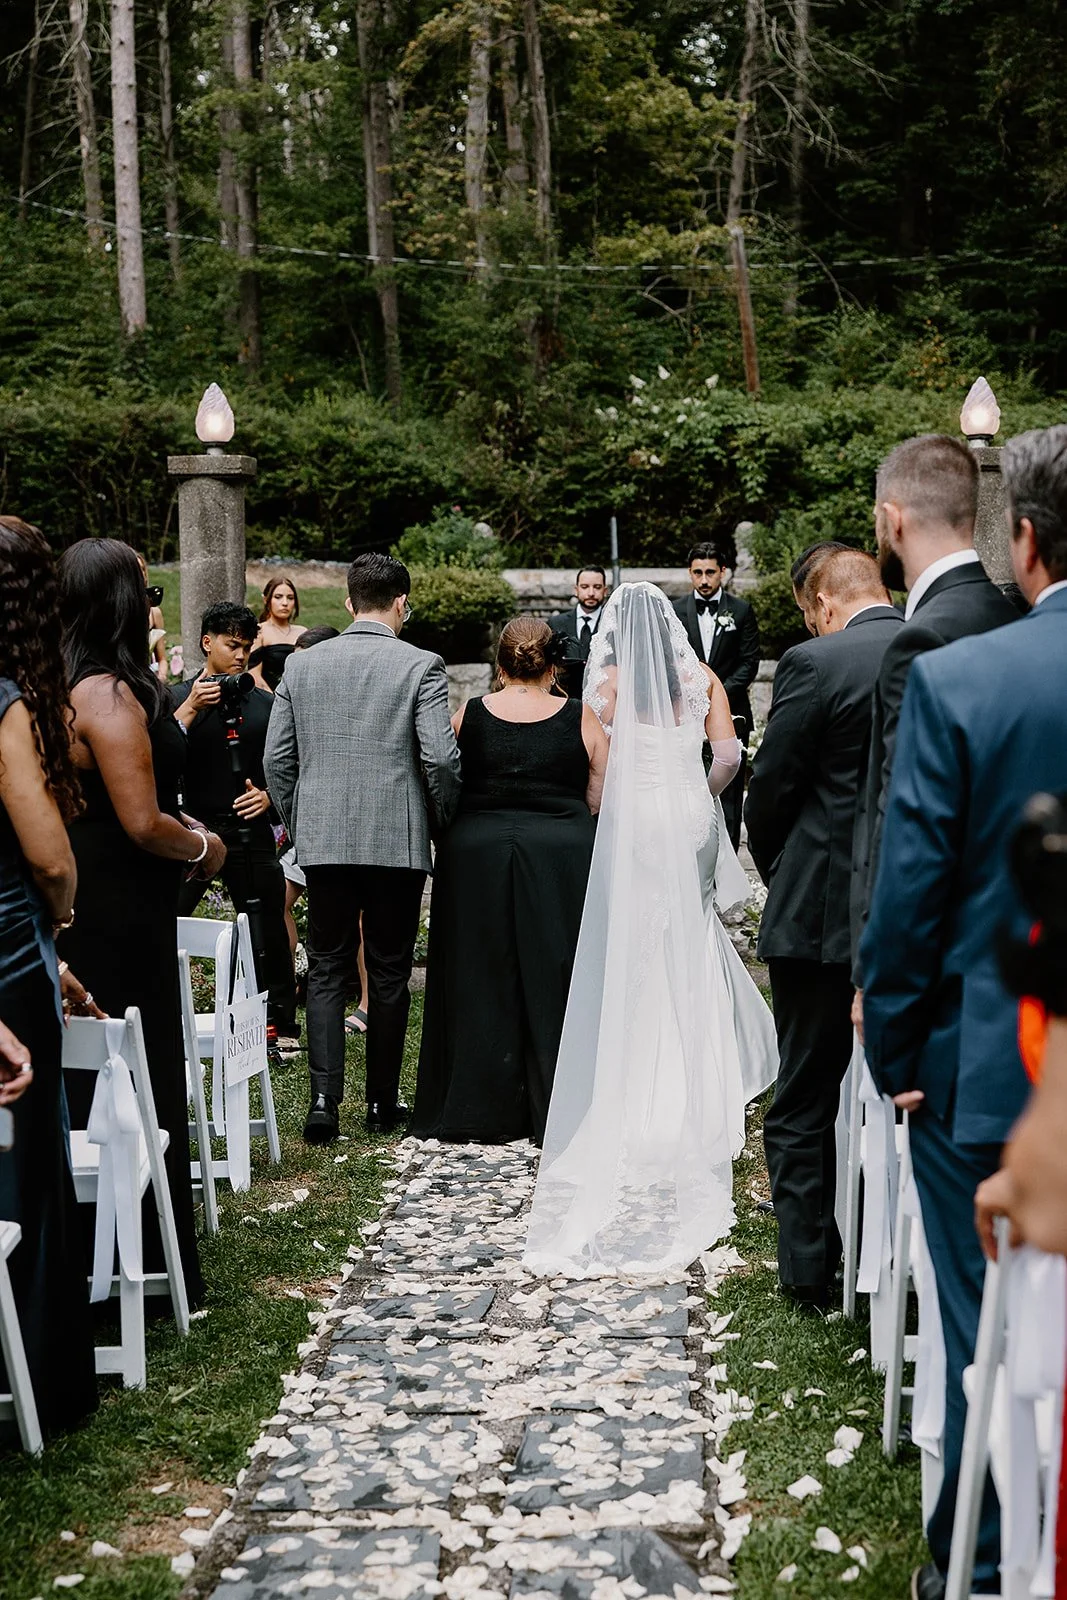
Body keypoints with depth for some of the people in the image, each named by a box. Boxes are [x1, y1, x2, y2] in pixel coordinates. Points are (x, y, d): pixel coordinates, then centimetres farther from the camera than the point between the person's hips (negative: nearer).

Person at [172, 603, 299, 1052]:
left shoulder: (266, 704, 10)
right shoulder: (178, 699, 3)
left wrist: (268, 795, -6)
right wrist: (191, 708, -18)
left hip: (250, 831, 2)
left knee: (269, 937, 7)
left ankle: (281, 1025, 20)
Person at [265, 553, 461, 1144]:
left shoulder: (301, 664, 4)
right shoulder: (421, 666, -7)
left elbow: (277, 758, 6)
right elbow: (441, 758, -12)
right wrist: (442, 820, 4)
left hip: (322, 841, 2)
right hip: (398, 840, -2)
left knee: (326, 972, 8)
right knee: (389, 973, 9)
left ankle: (323, 1099, -2)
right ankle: (382, 1101, 17)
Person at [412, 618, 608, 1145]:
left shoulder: (467, 717, 0)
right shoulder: (582, 720, -2)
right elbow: (600, 801, -1)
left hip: (475, 859, 1)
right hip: (561, 860, -1)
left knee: (482, 982, 10)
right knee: (554, 982, 7)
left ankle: (482, 1111, 16)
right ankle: (558, 1113, 12)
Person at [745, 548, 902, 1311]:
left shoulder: (815, 663, -14)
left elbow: (770, 793, -9)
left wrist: (779, 876, 9)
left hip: (822, 913, -5)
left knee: (804, 1105, 9)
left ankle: (809, 1269, 13)